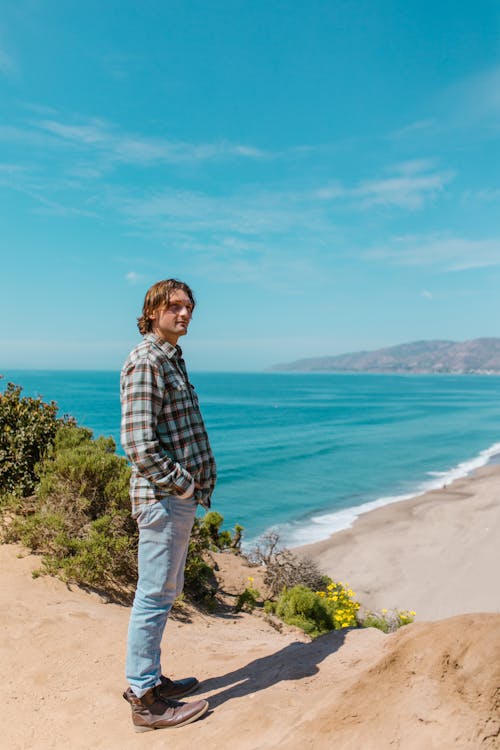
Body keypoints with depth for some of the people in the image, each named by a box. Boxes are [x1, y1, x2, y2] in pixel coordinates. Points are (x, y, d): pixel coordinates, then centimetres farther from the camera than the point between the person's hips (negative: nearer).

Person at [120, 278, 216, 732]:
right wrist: (181, 484, -16)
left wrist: (195, 482, 13)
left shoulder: (172, 359, 15)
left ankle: (148, 680, 34)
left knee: (164, 592, 18)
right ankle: (145, 700, 17)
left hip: (180, 495, 10)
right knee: (155, 595, 2)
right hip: (162, 497, -10)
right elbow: (138, 443, -24)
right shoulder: (145, 363, -16)